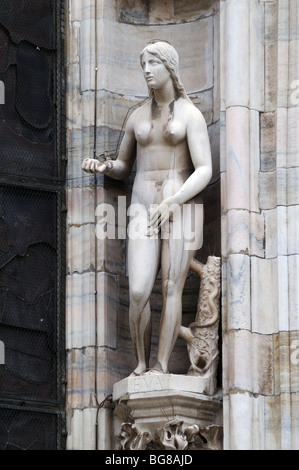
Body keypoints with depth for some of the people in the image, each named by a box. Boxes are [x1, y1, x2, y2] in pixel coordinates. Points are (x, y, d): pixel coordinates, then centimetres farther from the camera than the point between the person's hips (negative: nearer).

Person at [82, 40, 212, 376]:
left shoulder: (192, 115, -3)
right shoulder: (137, 117, 12)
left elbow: (205, 172, -13)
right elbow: (122, 169, 20)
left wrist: (171, 203, -28)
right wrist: (102, 167, -5)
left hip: (182, 209, -3)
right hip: (145, 212, 3)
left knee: (171, 289, -7)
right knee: (138, 293, -10)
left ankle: (161, 367, -4)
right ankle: (141, 365, 4)